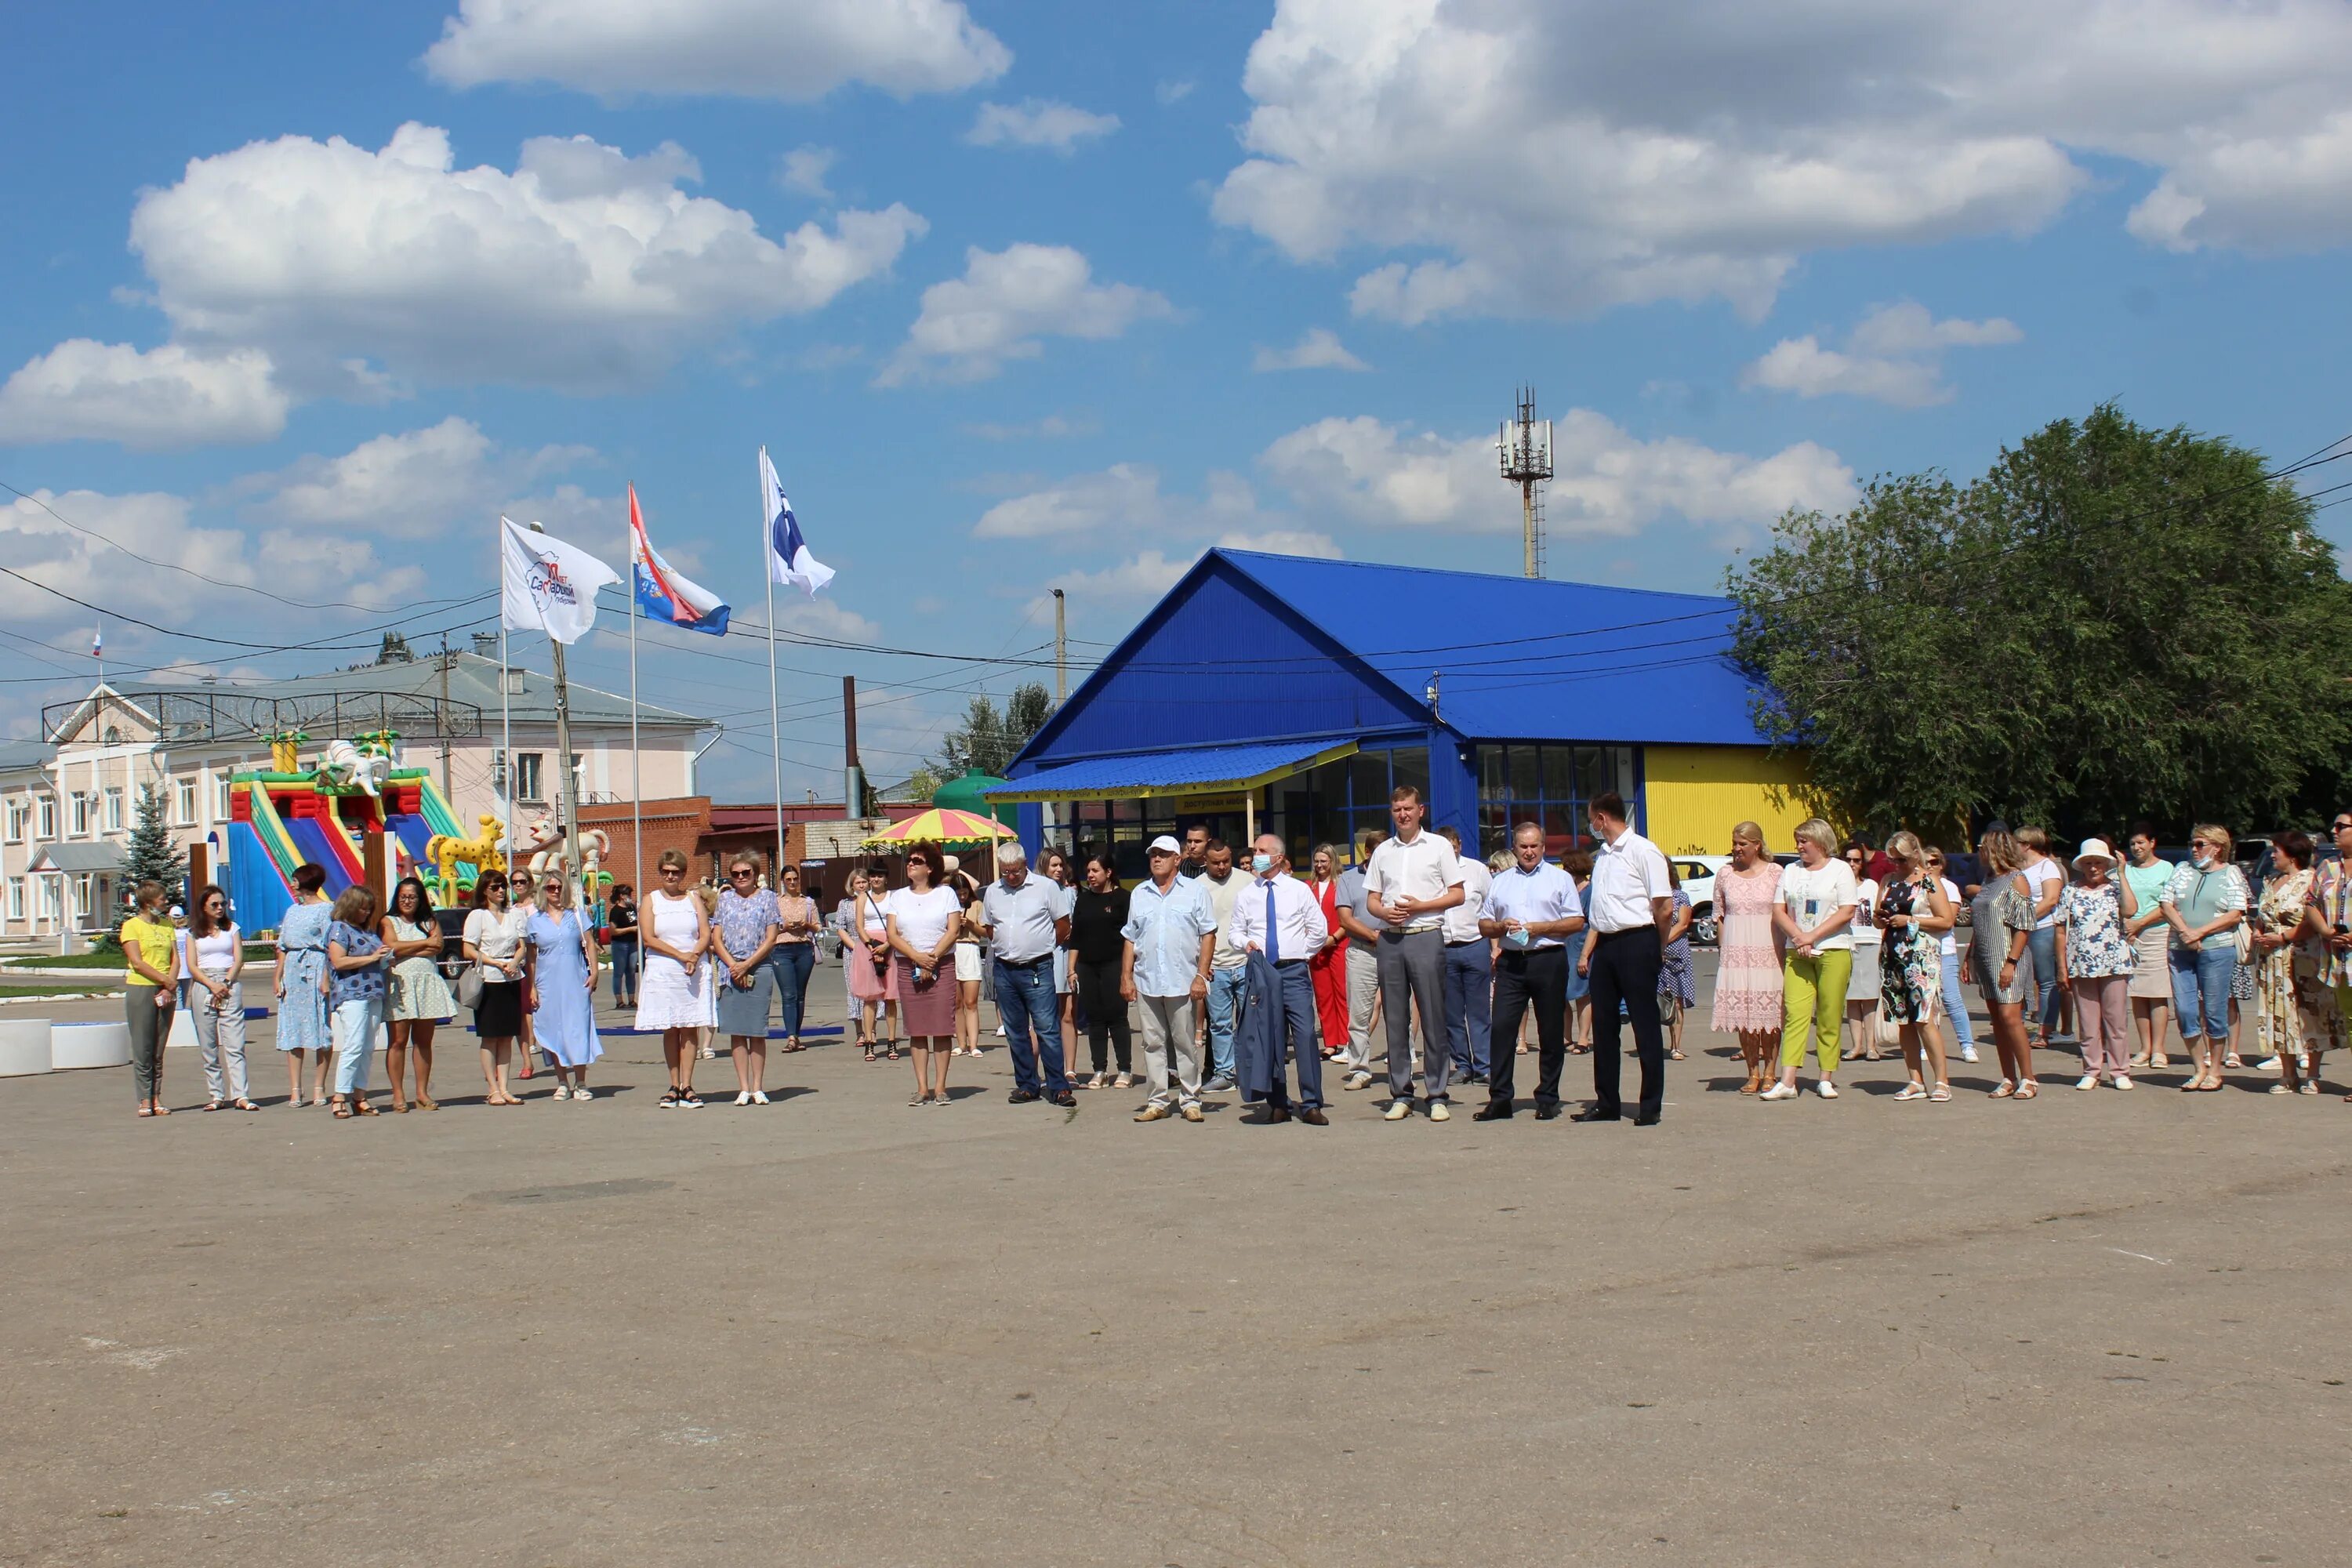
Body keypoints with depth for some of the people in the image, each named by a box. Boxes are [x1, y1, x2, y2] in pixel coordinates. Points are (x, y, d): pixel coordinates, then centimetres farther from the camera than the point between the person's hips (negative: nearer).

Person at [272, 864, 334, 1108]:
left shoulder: (325, 910, -3)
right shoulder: (292, 911, 18)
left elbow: (330, 948, -10)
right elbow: (283, 946, 17)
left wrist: (326, 979, -18)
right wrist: (277, 976, 8)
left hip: (315, 970, -7)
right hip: (292, 970, 7)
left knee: (319, 1028, -4)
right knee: (291, 1029, 3)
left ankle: (319, 1087, 0)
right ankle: (295, 1089, 3)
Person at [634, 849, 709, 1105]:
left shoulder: (693, 900, 11)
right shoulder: (650, 900, 6)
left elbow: (705, 935, 4)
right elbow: (648, 938, -5)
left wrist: (694, 956, -16)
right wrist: (680, 955, -13)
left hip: (693, 972, 1)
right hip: (662, 972, -1)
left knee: (689, 1029, -3)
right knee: (670, 1030, 2)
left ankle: (686, 1086, -2)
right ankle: (674, 1086, 7)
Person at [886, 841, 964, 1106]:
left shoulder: (946, 894, 6)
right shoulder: (898, 897, 12)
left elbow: (953, 931, -2)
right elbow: (892, 934, 2)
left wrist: (933, 958, -14)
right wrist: (917, 957, -13)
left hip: (941, 965, -2)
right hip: (907, 967, 2)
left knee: (942, 1028, -5)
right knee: (916, 1029, 0)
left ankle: (940, 1087, -2)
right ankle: (922, 1088, 2)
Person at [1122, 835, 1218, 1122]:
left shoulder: (1193, 891, 3)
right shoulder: (1139, 895, 14)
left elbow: (1208, 935, -1)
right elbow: (1130, 939, 14)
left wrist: (1201, 975, -9)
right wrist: (1126, 976, 6)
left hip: (1183, 982, -3)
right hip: (1146, 982, 3)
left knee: (1186, 1044, 1)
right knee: (1153, 1043, 5)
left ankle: (1190, 1101, 8)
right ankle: (1157, 1102, 10)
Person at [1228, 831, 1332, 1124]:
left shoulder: (1299, 890, 4)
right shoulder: (1246, 896, 10)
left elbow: (1319, 930, 8)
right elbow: (1236, 931, 17)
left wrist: (1301, 954, 3)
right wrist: (1245, 942, -3)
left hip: (1294, 971, -2)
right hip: (1261, 972, 2)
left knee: (1306, 1035, -10)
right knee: (1267, 1039, 2)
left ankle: (1311, 1105, -6)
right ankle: (1277, 1104, 9)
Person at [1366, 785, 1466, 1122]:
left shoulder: (1439, 847, 3)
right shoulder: (1382, 852, 14)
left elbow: (1457, 894, 1)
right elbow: (1371, 899, 16)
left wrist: (1419, 906, -12)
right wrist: (1384, 912, -6)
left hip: (1426, 937, -4)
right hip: (1390, 939, 4)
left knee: (1433, 1019, -3)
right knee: (1396, 1020, 5)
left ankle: (1436, 1096, 1)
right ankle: (1401, 1094, 10)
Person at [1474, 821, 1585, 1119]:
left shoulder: (1559, 878, 7)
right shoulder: (1500, 882, 17)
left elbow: (1577, 922, 1)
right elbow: (1483, 923, 17)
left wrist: (1541, 928, -11)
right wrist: (1501, 927, -5)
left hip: (1548, 960, -2)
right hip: (1511, 962, 2)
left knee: (1551, 1033, 2)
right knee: (1502, 1028, -6)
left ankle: (1548, 1099, 11)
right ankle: (1499, 1100, -3)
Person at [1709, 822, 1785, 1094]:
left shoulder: (1775, 873, 2)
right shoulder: (1725, 875, 8)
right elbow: (1719, 916, 12)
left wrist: (1784, 949, -4)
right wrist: (1723, 949, 4)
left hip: (1768, 950, -2)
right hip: (1735, 952, 2)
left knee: (1769, 1011, -2)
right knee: (1742, 1012, 1)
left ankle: (1769, 1072, 7)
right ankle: (1753, 1073, 8)